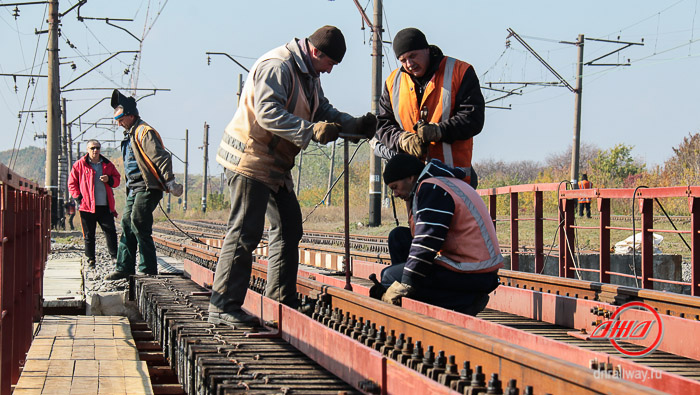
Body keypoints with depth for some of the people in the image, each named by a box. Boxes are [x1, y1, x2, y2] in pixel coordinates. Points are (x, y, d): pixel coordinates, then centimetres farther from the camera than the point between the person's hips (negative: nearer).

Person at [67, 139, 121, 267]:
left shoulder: (107, 164, 12)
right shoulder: (79, 165, 5)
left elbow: (117, 179, 18)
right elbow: (72, 183, 7)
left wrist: (109, 179, -5)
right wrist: (79, 197, -5)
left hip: (105, 206, 2)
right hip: (87, 206, -2)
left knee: (110, 231, -4)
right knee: (89, 235, 4)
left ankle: (114, 256, 4)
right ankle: (90, 259, 12)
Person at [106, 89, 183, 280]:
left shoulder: (144, 132, -11)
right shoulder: (130, 134, 20)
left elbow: (161, 157, -19)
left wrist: (169, 181, -25)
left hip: (147, 187, -10)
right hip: (134, 188, 10)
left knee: (138, 224, -14)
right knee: (127, 223, 7)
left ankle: (149, 270, -10)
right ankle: (124, 268, 11)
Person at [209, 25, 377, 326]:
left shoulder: (309, 74, 14)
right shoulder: (277, 67, -19)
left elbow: (323, 112, 15)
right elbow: (268, 113, -30)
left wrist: (356, 126, -1)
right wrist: (311, 131, -35)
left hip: (276, 165, 11)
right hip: (250, 160, -11)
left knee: (289, 229, 12)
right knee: (245, 233, -12)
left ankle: (281, 302, 19)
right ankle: (222, 308, -10)